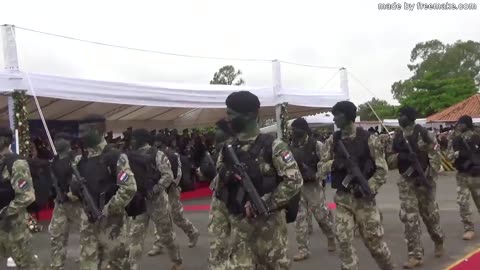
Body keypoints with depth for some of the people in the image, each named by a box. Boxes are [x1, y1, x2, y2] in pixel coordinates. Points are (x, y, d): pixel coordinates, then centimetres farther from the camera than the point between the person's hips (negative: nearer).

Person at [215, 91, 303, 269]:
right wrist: (225, 178, -10)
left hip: (269, 222, -4)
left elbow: (294, 181, -14)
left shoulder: (273, 146, -8)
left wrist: (265, 204, -20)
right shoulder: (228, 150, 7)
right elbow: (220, 188, 14)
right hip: (239, 224, 4)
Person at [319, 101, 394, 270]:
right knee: (343, 241, -1)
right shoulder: (333, 140, 3)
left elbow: (382, 170, -5)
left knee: (374, 241, 7)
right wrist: (334, 163, -17)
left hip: (363, 198, -3)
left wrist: (368, 188, -17)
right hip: (342, 199, 3)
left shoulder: (369, 139, -7)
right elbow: (321, 168, 3)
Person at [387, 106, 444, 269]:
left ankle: (439, 242, 42)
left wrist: (430, 176, -16)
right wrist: (401, 156, -16)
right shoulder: (397, 137, 4)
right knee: (409, 218, -3)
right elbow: (391, 160, 5)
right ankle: (416, 256, 3)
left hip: (424, 180, -3)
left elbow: (435, 155, -9)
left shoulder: (423, 133, -11)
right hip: (406, 182, 3)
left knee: (429, 214, 13)